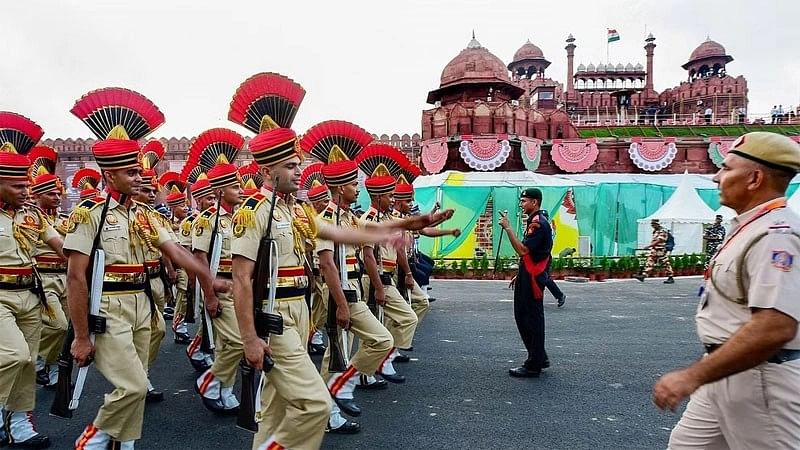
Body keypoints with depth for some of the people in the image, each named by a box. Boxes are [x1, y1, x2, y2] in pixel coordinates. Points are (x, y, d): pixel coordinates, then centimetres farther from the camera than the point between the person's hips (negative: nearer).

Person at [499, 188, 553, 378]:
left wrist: (508, 228, -22)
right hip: (527, 277, 11)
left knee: (532, 320, -3)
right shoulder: (534, 221, 17)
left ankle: (533, 365, 6)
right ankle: (539, 358, 25)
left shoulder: (538, 223, -16)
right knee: (522, 317, 15)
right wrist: (520, 275, 20)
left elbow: (523, 250, -25)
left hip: (533, 279, -11)